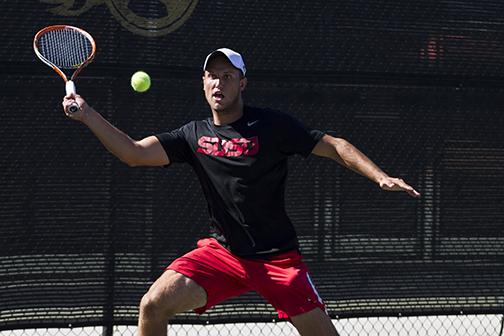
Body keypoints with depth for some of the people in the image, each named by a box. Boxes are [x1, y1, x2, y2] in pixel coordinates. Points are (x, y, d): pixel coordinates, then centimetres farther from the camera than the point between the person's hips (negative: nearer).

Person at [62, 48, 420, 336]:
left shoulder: (270, 126, -7)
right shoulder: (194, 136, 3)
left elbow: (335, 146, -6)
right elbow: (134, 152, -3)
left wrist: (381, 177, -18)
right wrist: (87, 114, -14)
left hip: (277, 257, -3)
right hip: (223, 253, 3)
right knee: (153, 305, -12)